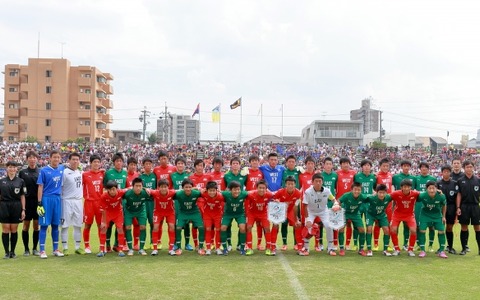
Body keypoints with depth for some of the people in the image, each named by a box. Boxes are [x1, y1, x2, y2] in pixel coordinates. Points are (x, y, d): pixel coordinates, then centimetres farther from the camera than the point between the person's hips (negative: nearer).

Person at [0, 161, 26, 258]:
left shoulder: (20, 181, 5)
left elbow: (22, 196, 5)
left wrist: (23, 210, -1)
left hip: (16, 207, 0)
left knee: (14, 230, 3)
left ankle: (12, 251, 12)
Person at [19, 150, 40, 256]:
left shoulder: (41, 172, 5)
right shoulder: (22, 172, 4)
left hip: (37, 202, 0)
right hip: (26, 201, 0)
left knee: (37, 225, 4)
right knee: (26, 225, 3)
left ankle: (35, 248, 14)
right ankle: (26, 249, 12)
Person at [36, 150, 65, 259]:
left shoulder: (62, 169, 7)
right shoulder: (44, 170, -5)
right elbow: (40, 187, -5)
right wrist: (39, 203, -9)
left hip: (57, 199, 4)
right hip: (46, 199, -4)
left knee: (55, 225, 10)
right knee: (44, 225, -2)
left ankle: (56, 249, 18)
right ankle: (42, 250, 2)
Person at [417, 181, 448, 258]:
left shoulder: (441, 196, -25)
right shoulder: (422, 195, -29)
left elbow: (444, 206, -4)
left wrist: (443, 216, 2)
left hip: (437, 215, 1)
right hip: (425, 214, -1)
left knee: (441, 231, -4)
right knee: (422, 230, -10)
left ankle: (441, 251, 10)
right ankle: (422, 251, 2)